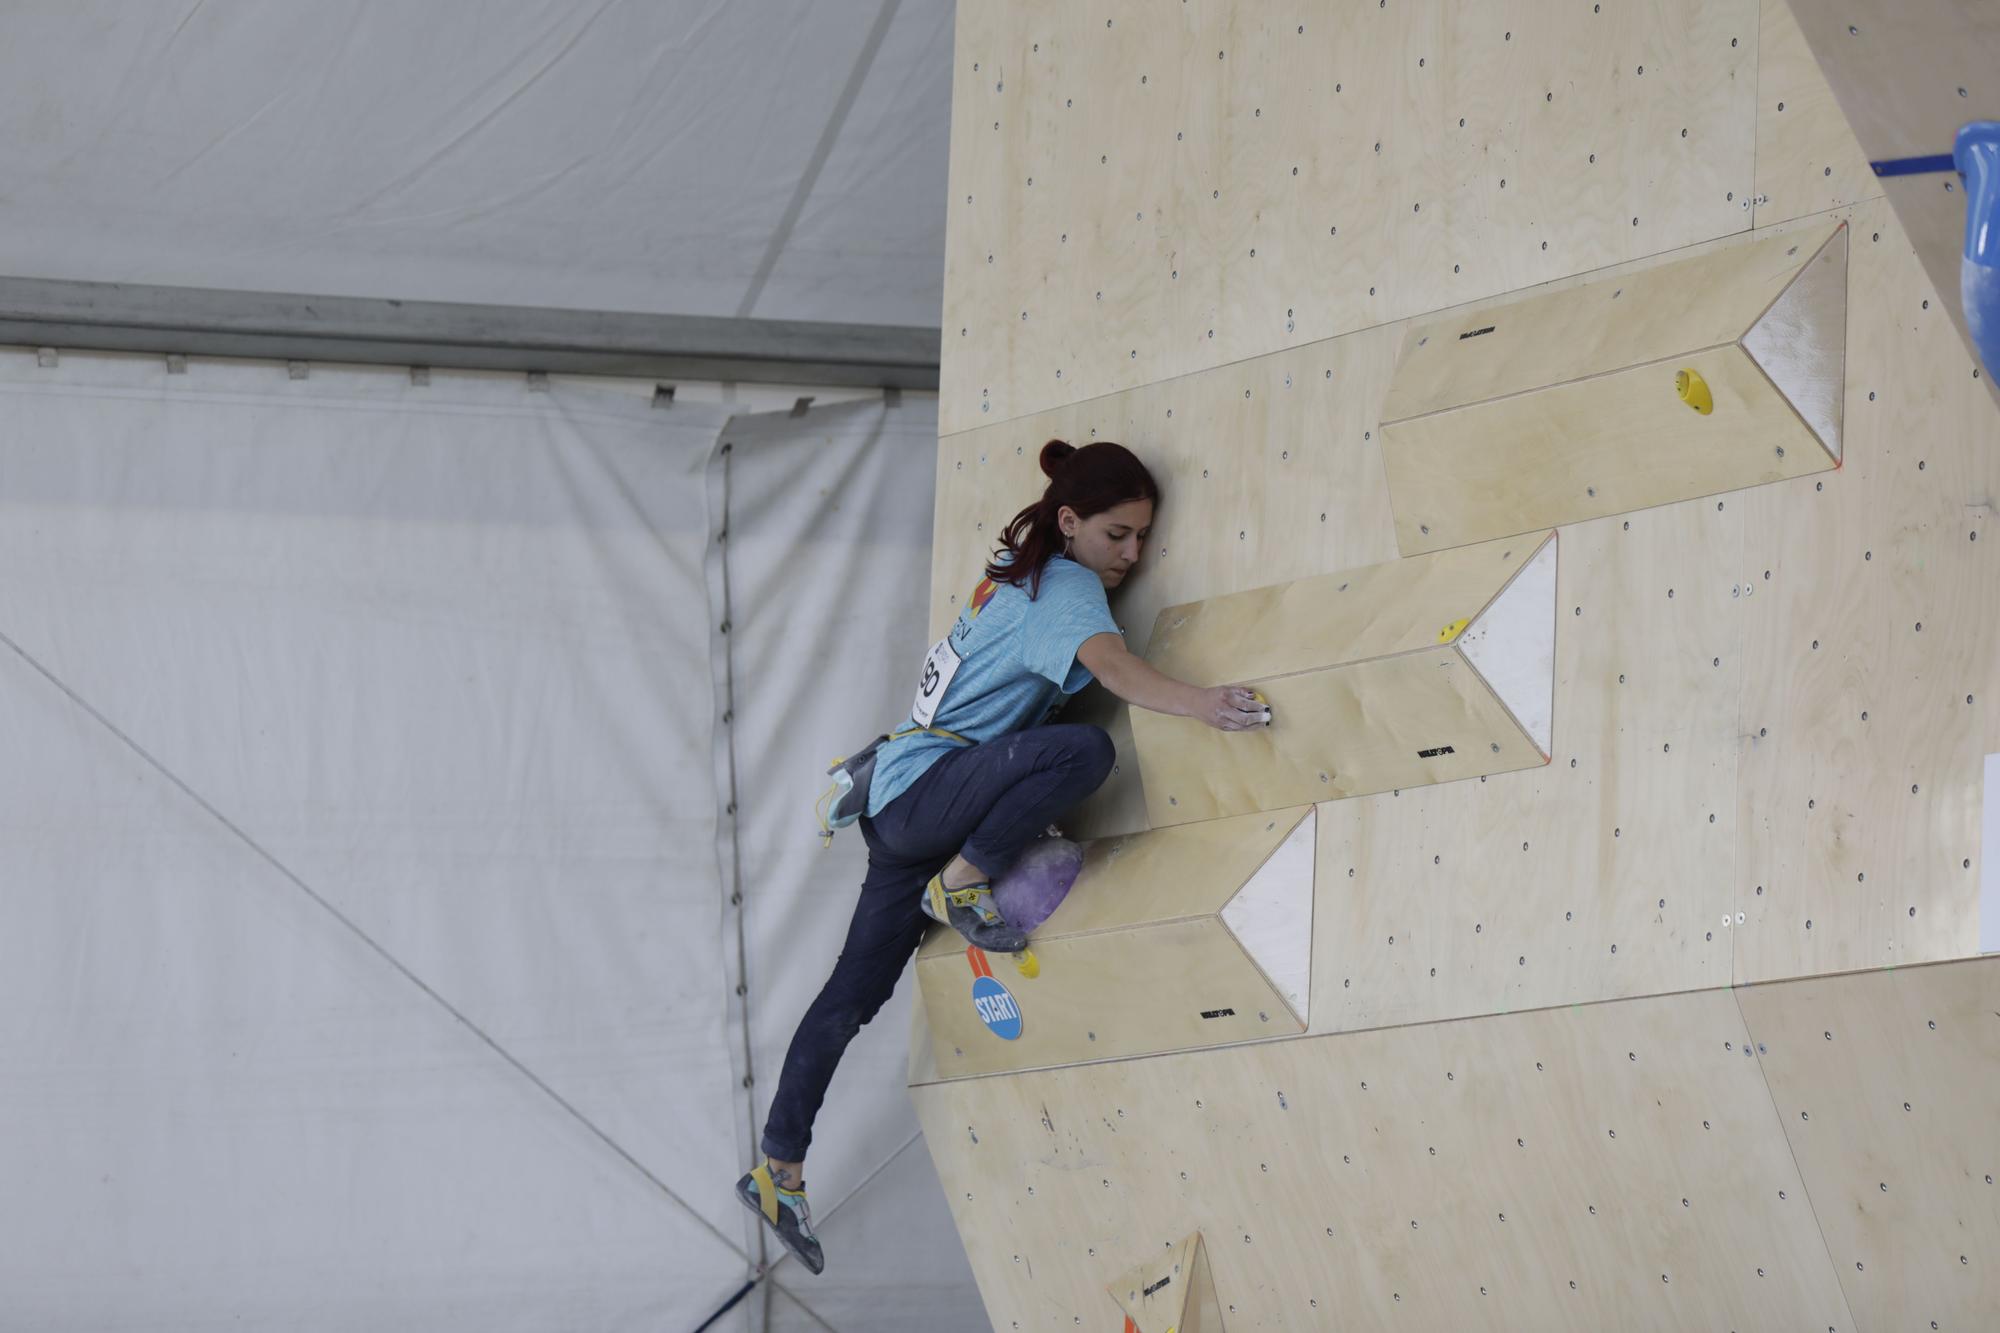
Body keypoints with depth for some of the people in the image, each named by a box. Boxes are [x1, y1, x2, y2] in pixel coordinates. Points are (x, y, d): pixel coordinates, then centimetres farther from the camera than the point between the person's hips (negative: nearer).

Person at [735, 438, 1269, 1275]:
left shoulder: (1020, 573, 14)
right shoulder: (1064, 587, -12)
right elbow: (1111, 665, -32)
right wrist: (1197, 703, -46)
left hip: (898, 803, 10)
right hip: (921, 791, -10)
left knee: (857, 994, 11)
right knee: (1083, 750, -31)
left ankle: (778, 1172, 15)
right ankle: (961, 884, -14)